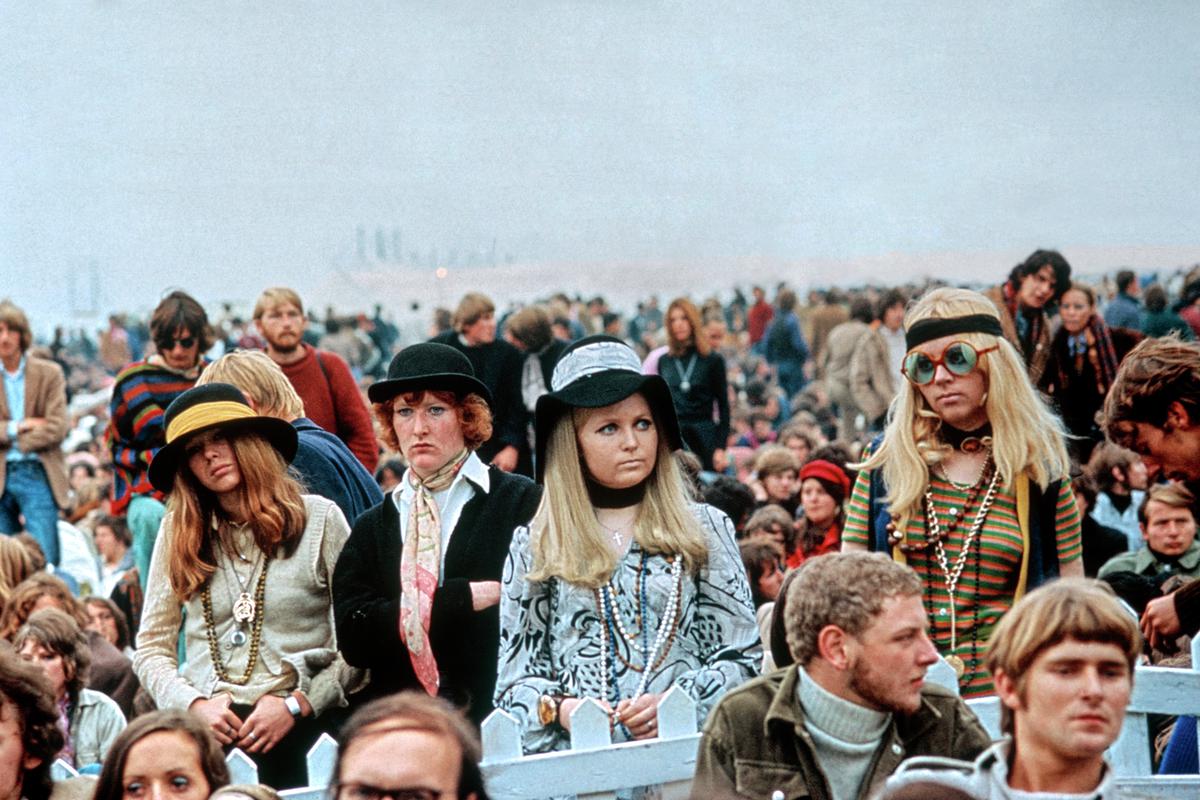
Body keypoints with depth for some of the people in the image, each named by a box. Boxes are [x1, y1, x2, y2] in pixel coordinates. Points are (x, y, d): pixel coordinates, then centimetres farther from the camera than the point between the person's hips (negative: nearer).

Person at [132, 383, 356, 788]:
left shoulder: (319, 519, 6)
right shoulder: (177, 534, 15)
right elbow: (151, 648, 14)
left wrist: (296, 704, -8)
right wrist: (195, 704, -4)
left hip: (289, 723, -2)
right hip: (202, 719, 2)